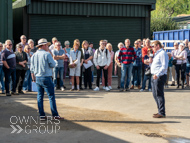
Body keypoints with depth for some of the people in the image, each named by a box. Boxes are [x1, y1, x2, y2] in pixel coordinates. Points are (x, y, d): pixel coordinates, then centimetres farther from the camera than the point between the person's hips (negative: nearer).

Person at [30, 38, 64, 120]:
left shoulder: (34, 56, 8)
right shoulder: (47, 54, -11)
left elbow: (32, 69, 11)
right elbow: (53, 65, -8)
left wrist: (34, 78, 20)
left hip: (37, 78, 7)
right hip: (46, 78, -6)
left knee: (40, 96, 10)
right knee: (51, 96, -3)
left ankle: (42, 115, 10)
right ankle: (55, 115, -4)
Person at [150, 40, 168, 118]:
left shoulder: (162, 53, -11)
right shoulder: (156, 54, 21)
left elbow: (164, 66, -20)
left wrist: (157, 74, -27)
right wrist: (151, 61, 8)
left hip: (160, 76, -10)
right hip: (155, 76, 10)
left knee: (159, 94, -8)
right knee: (155, 94, 13)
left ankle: (162, 113, -5)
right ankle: (160, 111, 20)